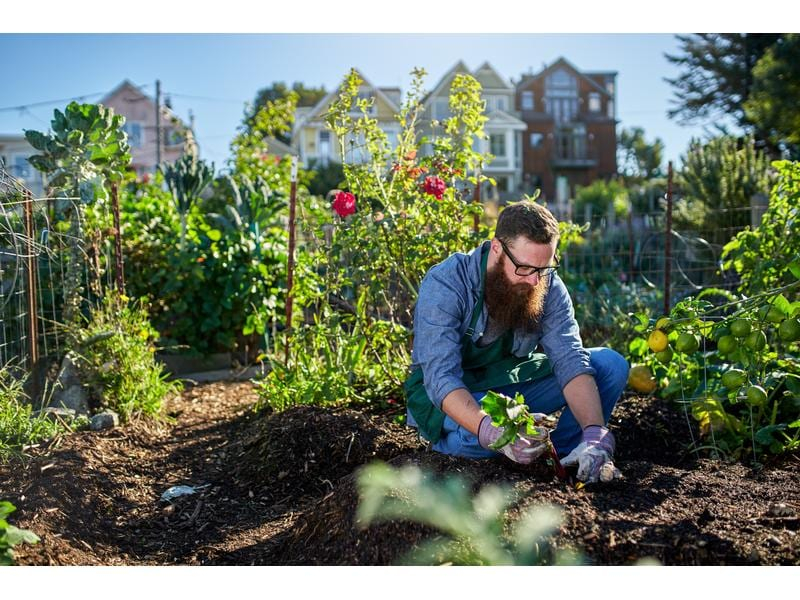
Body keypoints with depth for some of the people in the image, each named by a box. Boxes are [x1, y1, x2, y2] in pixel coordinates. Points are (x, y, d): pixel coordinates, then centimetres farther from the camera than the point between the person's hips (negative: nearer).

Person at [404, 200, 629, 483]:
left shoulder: (548, 286, -12)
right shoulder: (445, 285, -26)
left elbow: (570, 360, -20)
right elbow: (442, 377, -34)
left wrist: (595, 435, -37)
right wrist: (492, 432, -52)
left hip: (514, 385, 4)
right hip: (448, 396, -4)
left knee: (611, 364, -11)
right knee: (480, 437, -39)